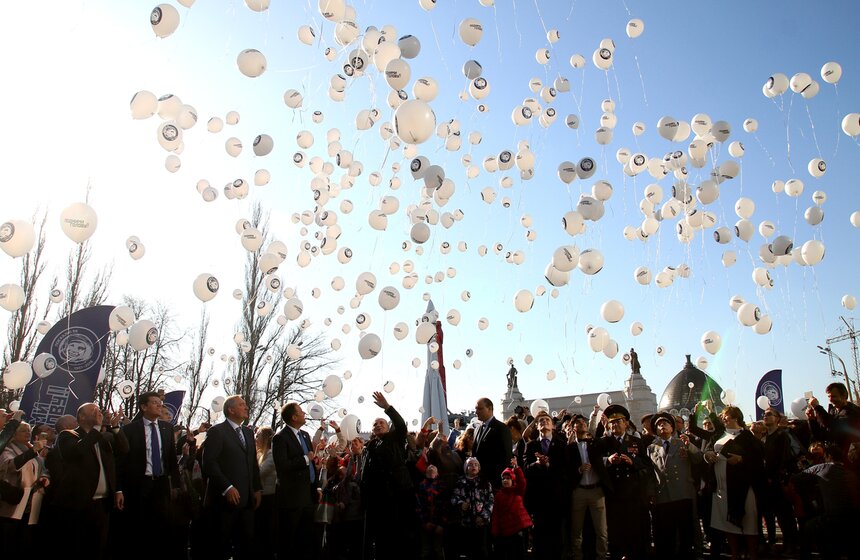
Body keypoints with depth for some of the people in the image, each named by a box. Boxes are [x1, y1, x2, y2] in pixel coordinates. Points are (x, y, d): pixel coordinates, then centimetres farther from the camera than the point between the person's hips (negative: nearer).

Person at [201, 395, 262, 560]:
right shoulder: (217, 431, -6)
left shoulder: (248, 432, 16)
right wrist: (227, 488, -19)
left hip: (246, 499, 6)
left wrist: (257, 489, 10)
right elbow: (209, 463, -15)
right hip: (225, 498, -6)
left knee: (246, 543, 10)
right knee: (221, 546, 4)